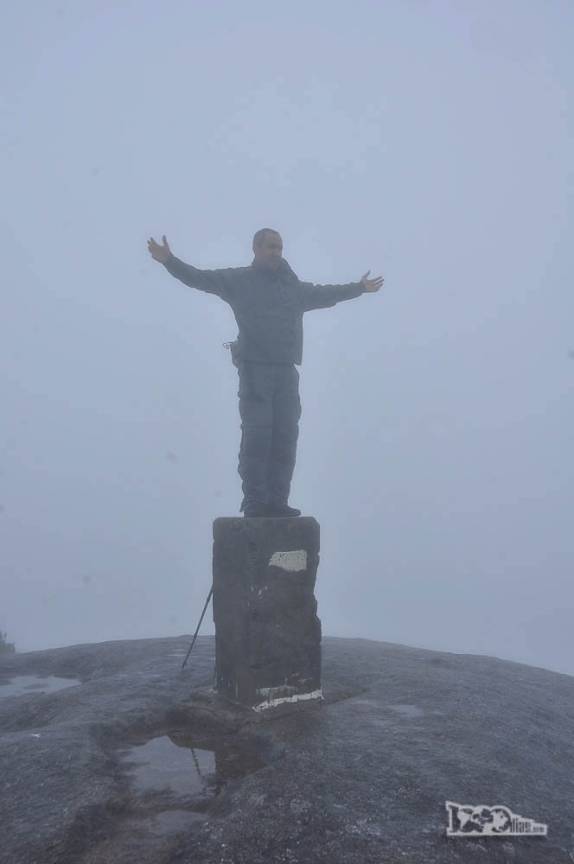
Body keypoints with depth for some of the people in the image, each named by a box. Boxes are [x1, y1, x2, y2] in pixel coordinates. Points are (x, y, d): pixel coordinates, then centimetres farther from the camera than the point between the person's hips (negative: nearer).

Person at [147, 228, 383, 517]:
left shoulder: (294, 287, 22)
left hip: (286, 371, 6)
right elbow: (199, 277, 0)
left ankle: (277, 501, 9)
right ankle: (254, 502, -3)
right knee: (257, 436, -9)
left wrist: (358, 288, 46)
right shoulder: (238, 279, 7)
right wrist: (169, 261, -14)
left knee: (285, 437, 3)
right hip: (254, 369, -5)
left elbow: (325, 293, 37)